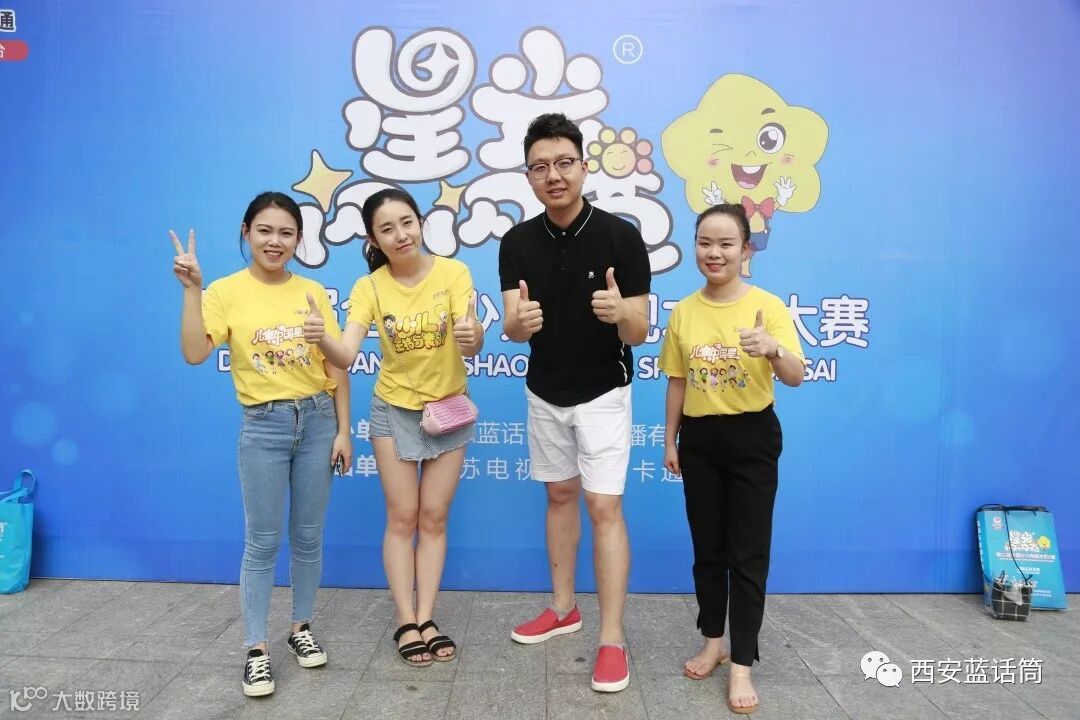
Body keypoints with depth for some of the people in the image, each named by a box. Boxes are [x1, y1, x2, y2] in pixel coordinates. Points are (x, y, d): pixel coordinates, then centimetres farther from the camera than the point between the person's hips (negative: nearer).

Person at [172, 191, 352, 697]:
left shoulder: (313, 293, 3)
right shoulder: (226, 292, -3)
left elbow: (337, 367, 4)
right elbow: (194, 354, -17)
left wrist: (343, 430, 1)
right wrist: (192, 290, -22)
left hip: (316, 420, 3)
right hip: (262, 427, -2)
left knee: (308, 536, 12)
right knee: (262, 542, 4)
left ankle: (301, 628, 30)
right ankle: (256, 649, 17)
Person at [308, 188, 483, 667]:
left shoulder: (453, 272, -14)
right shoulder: (369, 287, -11)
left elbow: (472, 345, -23)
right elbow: (346, 356, -22)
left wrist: (472, 338, -47)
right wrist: (322, 339, -44)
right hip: (394, 411, 0)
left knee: (434, 518, 9)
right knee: (402, 518, 5)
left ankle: (426, 619, 19)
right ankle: (406, 623, 16)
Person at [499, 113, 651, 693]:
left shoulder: (621, 237, -17)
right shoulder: (518, 242, -6)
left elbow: (640, 333, -15)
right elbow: (512, 330, -10)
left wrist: (619, 314, -38)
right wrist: (518, 322, -34)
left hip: (603, 393, -4)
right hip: (544, 392, 4)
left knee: (604, 507, -6)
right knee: (560, 496, 16)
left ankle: (612, 638, 6)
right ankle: (564, 606, 33)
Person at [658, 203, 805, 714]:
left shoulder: (769, 306, -9)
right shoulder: (683, 312, 2)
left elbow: (796, 378, -19)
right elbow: (677, 382, 8)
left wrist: (773, 350, -40)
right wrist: (670, 441, 8)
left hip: (752, 438, -3)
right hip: (699, 439, 4)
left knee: (748, 554, 2)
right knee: (707, 549, 14)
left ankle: (742, 665, 14)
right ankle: (713, 641, 33)